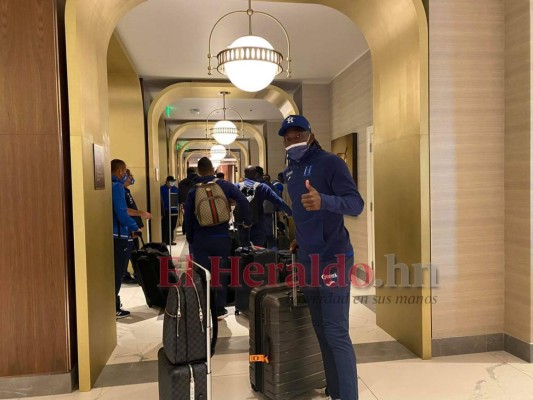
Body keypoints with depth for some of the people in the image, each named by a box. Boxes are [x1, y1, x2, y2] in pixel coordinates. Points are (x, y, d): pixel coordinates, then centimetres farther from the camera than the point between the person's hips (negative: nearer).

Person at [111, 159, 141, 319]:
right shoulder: (117, 186, -17)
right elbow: (122, 214, -23)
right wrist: (135, 227, -8)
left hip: (111, 235, 9)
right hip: (120, 236, -9)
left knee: (114, 272, 18)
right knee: (117, 274, 2)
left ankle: (114, 305, 29)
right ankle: (114, 309, 11)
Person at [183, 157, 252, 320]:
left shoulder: (193, 191, -1)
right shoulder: (225, 185, -2)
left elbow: (187, 217, 0)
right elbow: (243, 201, -10)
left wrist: (190, 238, 11)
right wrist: (247, 221, 3)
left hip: (200, 239, 0)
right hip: (222, 237, 0)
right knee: (221, 273, 10)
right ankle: (220, 309, 14)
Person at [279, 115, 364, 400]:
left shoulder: (330, 163, -9)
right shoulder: (290, 172, 13)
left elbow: (356, 204, -19)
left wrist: (323, 201, -37)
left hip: (333, 259, -7)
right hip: (307, 260, 8)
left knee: (337, 335, -7)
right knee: (321, 332, 14)